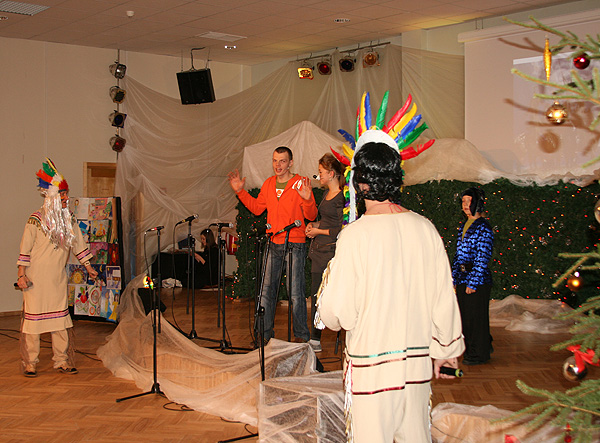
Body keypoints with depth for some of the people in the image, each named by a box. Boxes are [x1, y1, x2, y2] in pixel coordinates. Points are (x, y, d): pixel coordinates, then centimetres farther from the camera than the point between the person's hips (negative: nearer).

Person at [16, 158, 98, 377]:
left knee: (61, 318, 5)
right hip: (36, 278, -5)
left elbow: (78, 244, 18)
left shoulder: (68, 219, 9)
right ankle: (29, 364, 9)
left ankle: (62, 361, 14)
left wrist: (89, 267, 20)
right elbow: (25, 249, -7)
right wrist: (21, 274, -11)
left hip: (58, 278, 5)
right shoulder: (36, 220, -8)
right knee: (33, 317, -1)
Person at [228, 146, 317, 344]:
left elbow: (311, 216, -10)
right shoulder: (268, 184, 11)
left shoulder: (300, 184, -7)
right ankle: (265, 332, 20)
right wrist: (240, 191, 13)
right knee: (267, 289, 9)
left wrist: (307, 199, -29)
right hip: (273, 244, 6)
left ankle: (301, 334, 7)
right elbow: (257, 208, 20)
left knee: (295, 293, -4)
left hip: (294, 245, -6)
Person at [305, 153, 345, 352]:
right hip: (318, 250, 9)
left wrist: (319, 231, -11)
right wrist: (313, 225, 10)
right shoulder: (327, 194, 13)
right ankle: (315, 340, 18)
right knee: (315, 295, 11)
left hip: (332, 252, -9)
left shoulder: (341, 198, -15)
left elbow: (342, 231, -18)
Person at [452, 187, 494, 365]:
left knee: (475, 316, 1)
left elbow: (482, 258, -14)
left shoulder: (483, 227, -11)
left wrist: (473, 283, -17)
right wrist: (454, 277, 12)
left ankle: (479, 354, 13)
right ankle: (470, 348, 28)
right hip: (462, 278, 8)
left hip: (477, 279, -8)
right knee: (465, 315, 14)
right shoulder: (463, 226, 13)